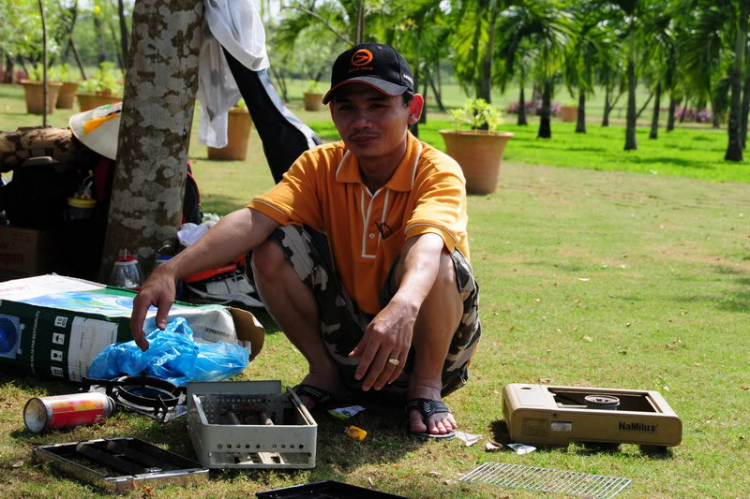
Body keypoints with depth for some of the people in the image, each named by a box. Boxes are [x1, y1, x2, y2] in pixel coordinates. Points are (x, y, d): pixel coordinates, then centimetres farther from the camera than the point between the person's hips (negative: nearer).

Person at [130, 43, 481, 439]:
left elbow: (429, 241, -42)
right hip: (348, 330, 3)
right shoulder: (320, 166, -6)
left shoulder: (439, 172, -19)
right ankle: (324, 373, 2)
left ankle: (426, 386, -8)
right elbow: (255, 220, -23)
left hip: (420, 340, -3)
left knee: (438, 264, -34)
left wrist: (404, 307, -65)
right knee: (272, 249, -19)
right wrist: (172, 270, -40)